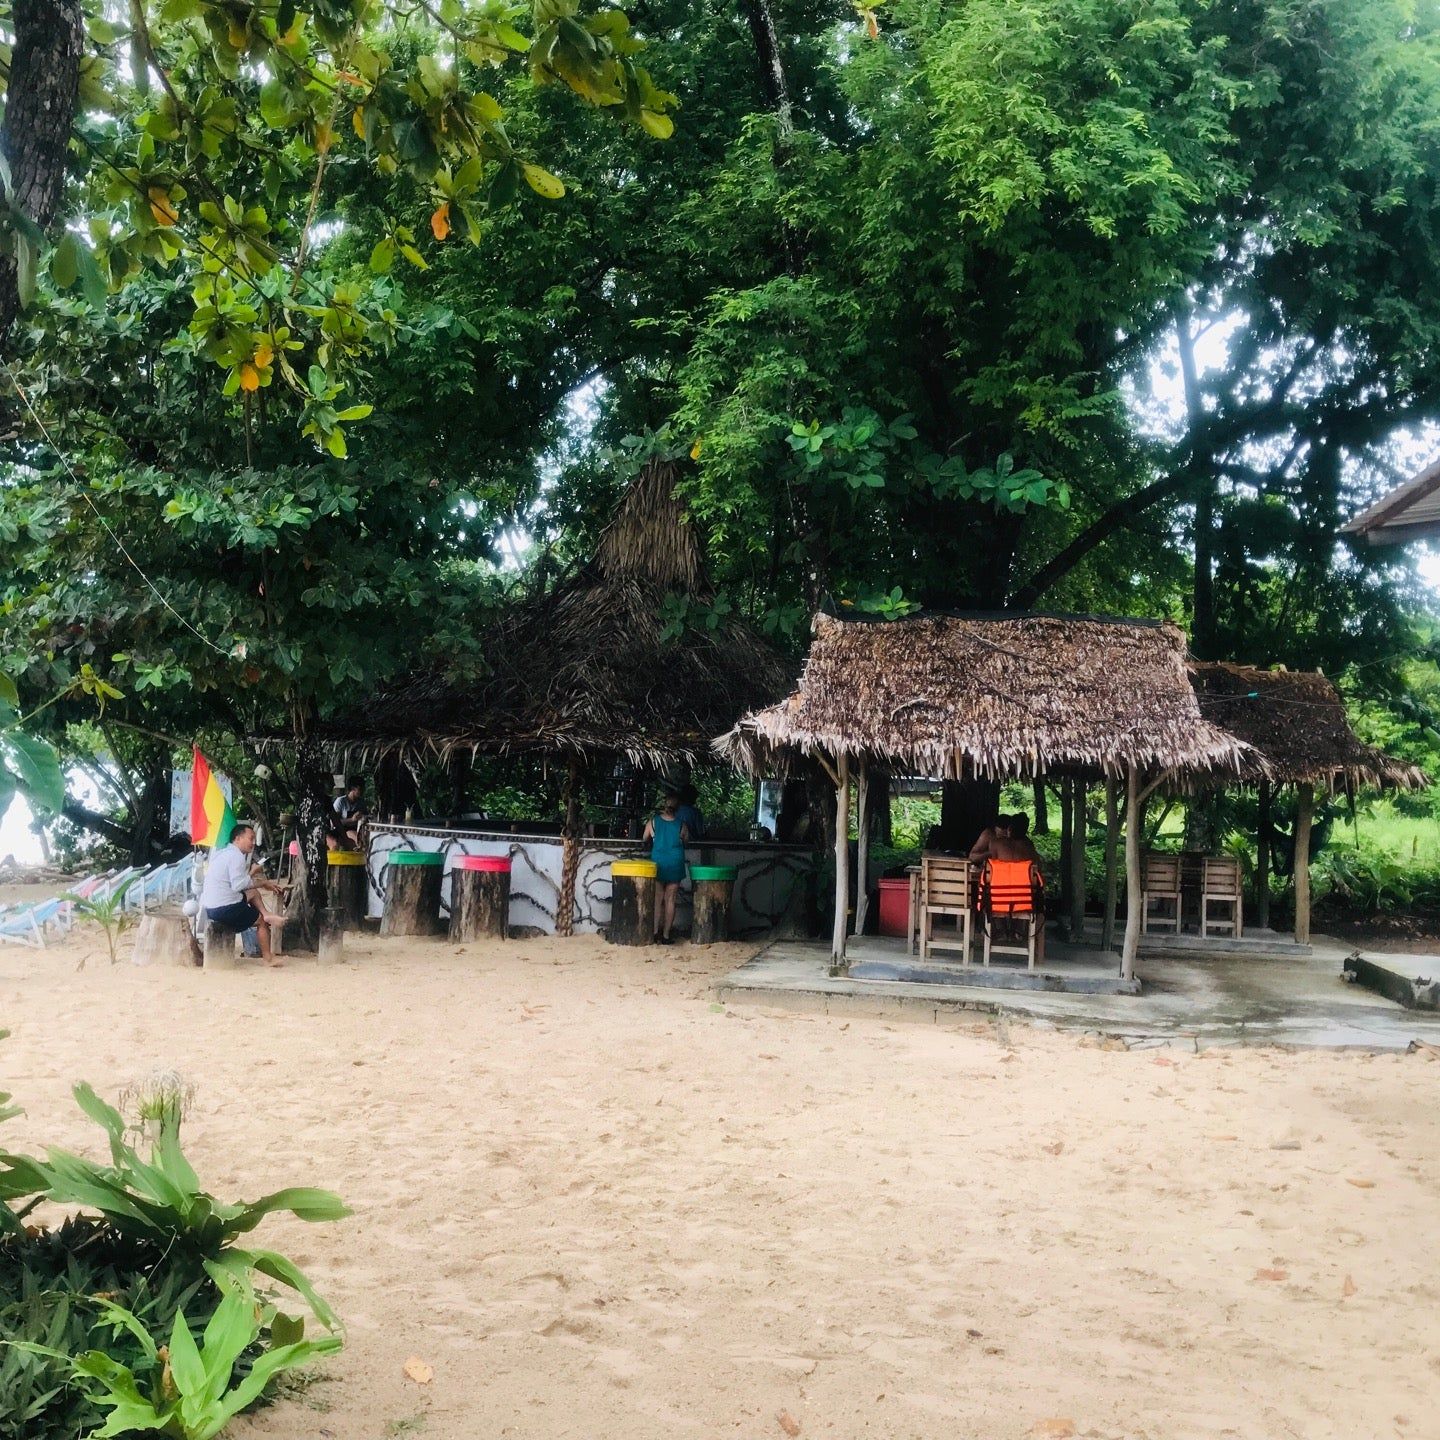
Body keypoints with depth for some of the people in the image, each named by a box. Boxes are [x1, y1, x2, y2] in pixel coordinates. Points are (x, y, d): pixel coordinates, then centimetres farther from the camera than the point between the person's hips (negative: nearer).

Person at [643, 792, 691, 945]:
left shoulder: (652, 822, -7)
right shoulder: (681, 825, -7)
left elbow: (645, 840, 5)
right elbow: (686, 841, 7)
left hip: (657, 865, 1)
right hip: (675, 866, 0)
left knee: (657, 899, 10)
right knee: (670, 900, 6)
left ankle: (655, 933, 3)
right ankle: (666, 935, 6)